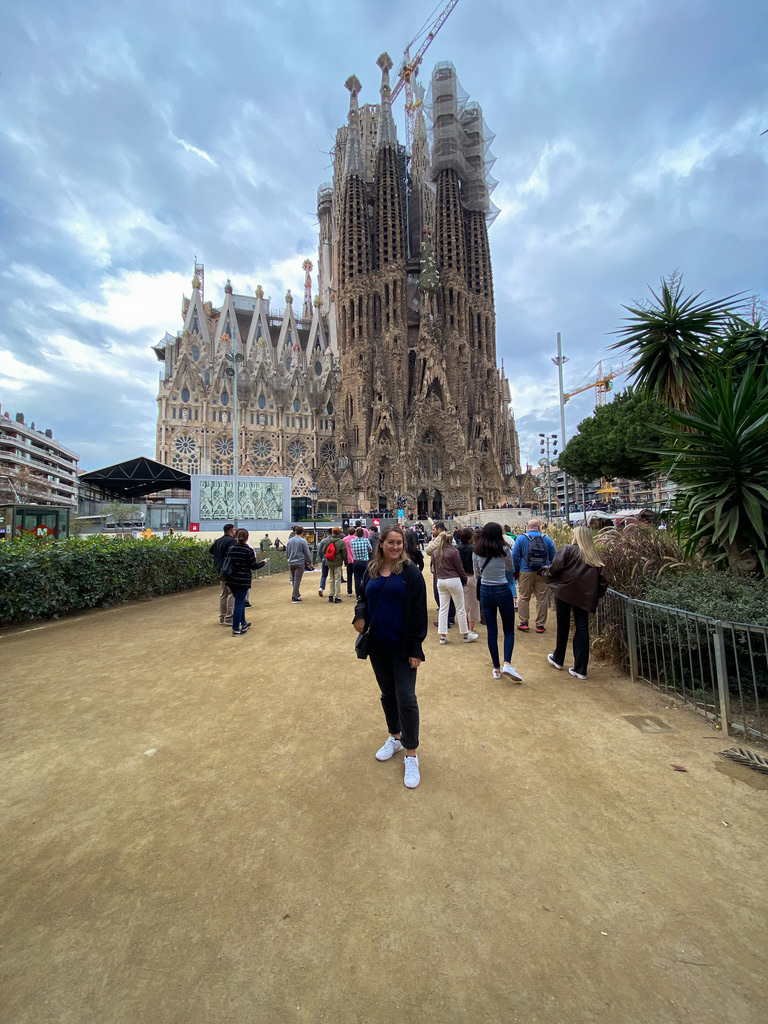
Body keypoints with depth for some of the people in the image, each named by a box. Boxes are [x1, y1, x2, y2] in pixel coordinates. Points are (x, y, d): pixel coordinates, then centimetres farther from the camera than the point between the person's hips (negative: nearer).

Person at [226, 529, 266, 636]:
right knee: (239, 603, 0)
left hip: (232, 580, 6)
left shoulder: (231, 548, 3)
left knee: (240, 602, 20)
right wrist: (263, 563, 7)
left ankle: (243, 623, 33)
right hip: (243, 581, -6)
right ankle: (236, 629, 4)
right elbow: (254, 566, -10)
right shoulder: (248, 550, -13)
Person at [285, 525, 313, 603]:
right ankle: (294, 598, -3)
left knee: (293, 580, 16)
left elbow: (286, 553, 16)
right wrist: (310, 562, 6)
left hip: (291, 563, 5)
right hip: (300, 563, -5)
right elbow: (307, 553, -6)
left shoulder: (289, 541, 8)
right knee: (297, 580, -3)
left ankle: (297, 594, 27)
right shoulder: (303, 541, -9)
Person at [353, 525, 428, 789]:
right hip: (377, 644, 5)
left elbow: (418, 611, -12)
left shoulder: (410, 572, -12)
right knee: (387, 693, 20)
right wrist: (360, 614, -11)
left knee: (406, 698, 1)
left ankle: (411, 755, 19)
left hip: (402, 646, -4)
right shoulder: (371, 570, 2)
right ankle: (395, 738, 41)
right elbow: (363, 598, 12)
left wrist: (416, 648, -13)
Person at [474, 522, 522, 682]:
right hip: (503, 591, -2)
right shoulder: (504, 549, -10)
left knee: (491, 632, 10)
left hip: (485, 592, 2)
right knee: (509, 630, 11)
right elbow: (510, 567, 8)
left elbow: (477, 575, 6)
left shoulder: (477, 552, -3)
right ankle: (507, 664, -5)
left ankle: (496, 669, 18)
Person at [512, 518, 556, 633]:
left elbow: (515, 555, -5)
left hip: (525, 572, -1)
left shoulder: (521, 538, -3)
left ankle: (523, 623, 12)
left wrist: (516, 570, 4)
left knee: (523, 598, 10)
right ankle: (540, 625, 14)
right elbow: (553, 557, 5)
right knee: (542, 599, 8)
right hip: (542, 573, 1)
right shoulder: (547, 539, 3)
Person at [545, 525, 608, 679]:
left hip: (565, 592, -3)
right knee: (582, 628, 7)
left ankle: (558, 660, 28)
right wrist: (596, 595, 14)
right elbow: (601, 580, 7)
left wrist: (550, 580, 2)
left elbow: (555, 568, -15)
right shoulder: (595, 557, 8)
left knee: (563, 626, 11)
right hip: (584, 596, 3)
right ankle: (580, 669, 9)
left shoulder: (568, 550, -7)